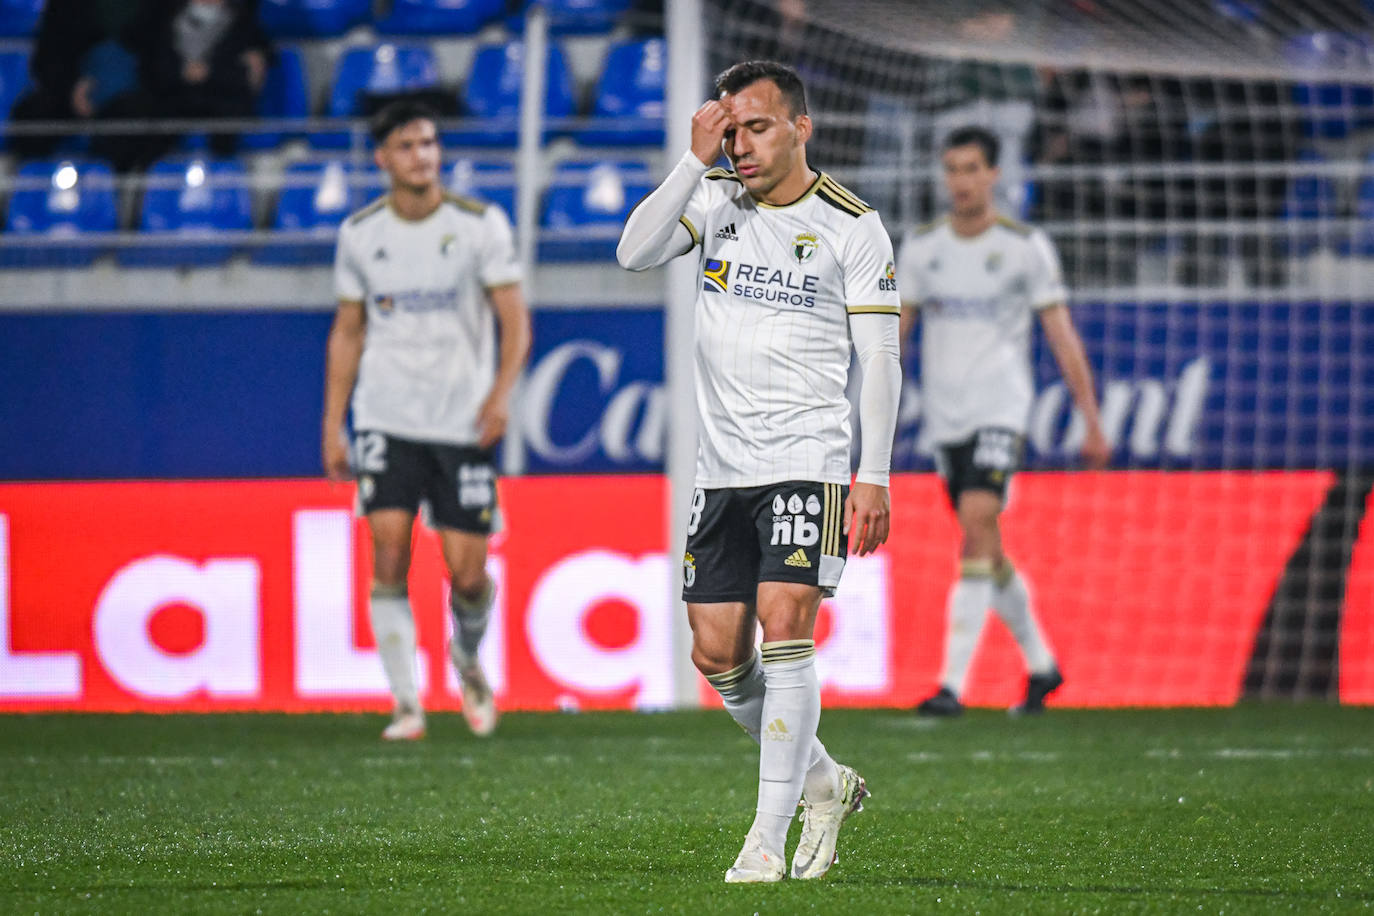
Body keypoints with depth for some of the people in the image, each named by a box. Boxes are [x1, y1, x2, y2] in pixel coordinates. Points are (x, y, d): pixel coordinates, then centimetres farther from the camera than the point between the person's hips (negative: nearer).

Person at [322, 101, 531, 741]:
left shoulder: (481, 224, -2)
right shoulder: (360, 233, 5)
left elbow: (514, 320, -2)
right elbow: (347, 332, 13)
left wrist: (502, 390, -19)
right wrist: (332, 426, 8)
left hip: (464, 420, -1)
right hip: (386, 418, 1)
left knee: (468, 573, -2)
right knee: (389, 552, -14)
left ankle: (467, 655, 31)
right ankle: (405, 704, -8)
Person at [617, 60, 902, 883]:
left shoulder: (851, 225, -4)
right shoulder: (714, 198, 7)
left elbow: (881, 360, -5)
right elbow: (635, 253, -10)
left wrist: (874, 477, -12)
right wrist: (695, 161, -16)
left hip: (808, 461, -5)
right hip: (723, 467, 5)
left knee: (784, 627, -16)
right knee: (718, 653, 5)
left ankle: (769, 835, -12)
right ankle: (823, 782, 25)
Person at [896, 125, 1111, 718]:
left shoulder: (1026, 247, -3)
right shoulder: (921, 248, 6)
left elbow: (1063, 337, -1)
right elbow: (894, 330, 9)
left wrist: (1092, 423, -3)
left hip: (1001, 408, -4)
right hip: (944, 416, 4)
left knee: (977, 524, -21)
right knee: (988, 552, 11)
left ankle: (953, 684, -24)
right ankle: (1040, 664, 32)